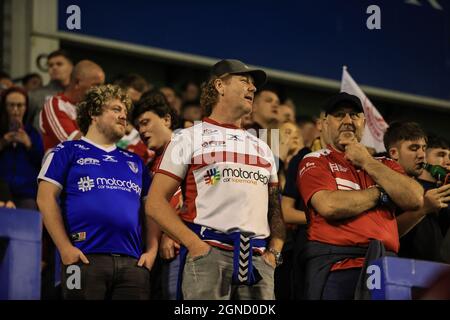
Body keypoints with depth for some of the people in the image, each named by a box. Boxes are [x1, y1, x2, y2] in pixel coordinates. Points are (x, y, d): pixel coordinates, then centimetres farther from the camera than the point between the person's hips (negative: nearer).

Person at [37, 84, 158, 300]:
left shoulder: (134, 162, 25)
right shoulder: (69, 152, 10)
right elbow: (46, 198, 1)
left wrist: (151, 251, 6)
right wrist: (65, 247, -9)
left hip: (132, 263, 4)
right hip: (85, 259, -4)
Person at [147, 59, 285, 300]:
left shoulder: (262, 148, 27)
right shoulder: (189, 138, 10)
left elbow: (274, 207, 25)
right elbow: (156, 202, 2)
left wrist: (274, 250, 6)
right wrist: (194, 243, -11)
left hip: (258, 259, 5)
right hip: (208, 253, -5)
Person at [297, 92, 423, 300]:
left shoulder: (384, 165, 22)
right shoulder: (315, 162, 8)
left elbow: (414, 199, 3)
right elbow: (329, 206, -12)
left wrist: (367, 162, 2)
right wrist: (380, 193, 3)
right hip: (335, 266, -3)